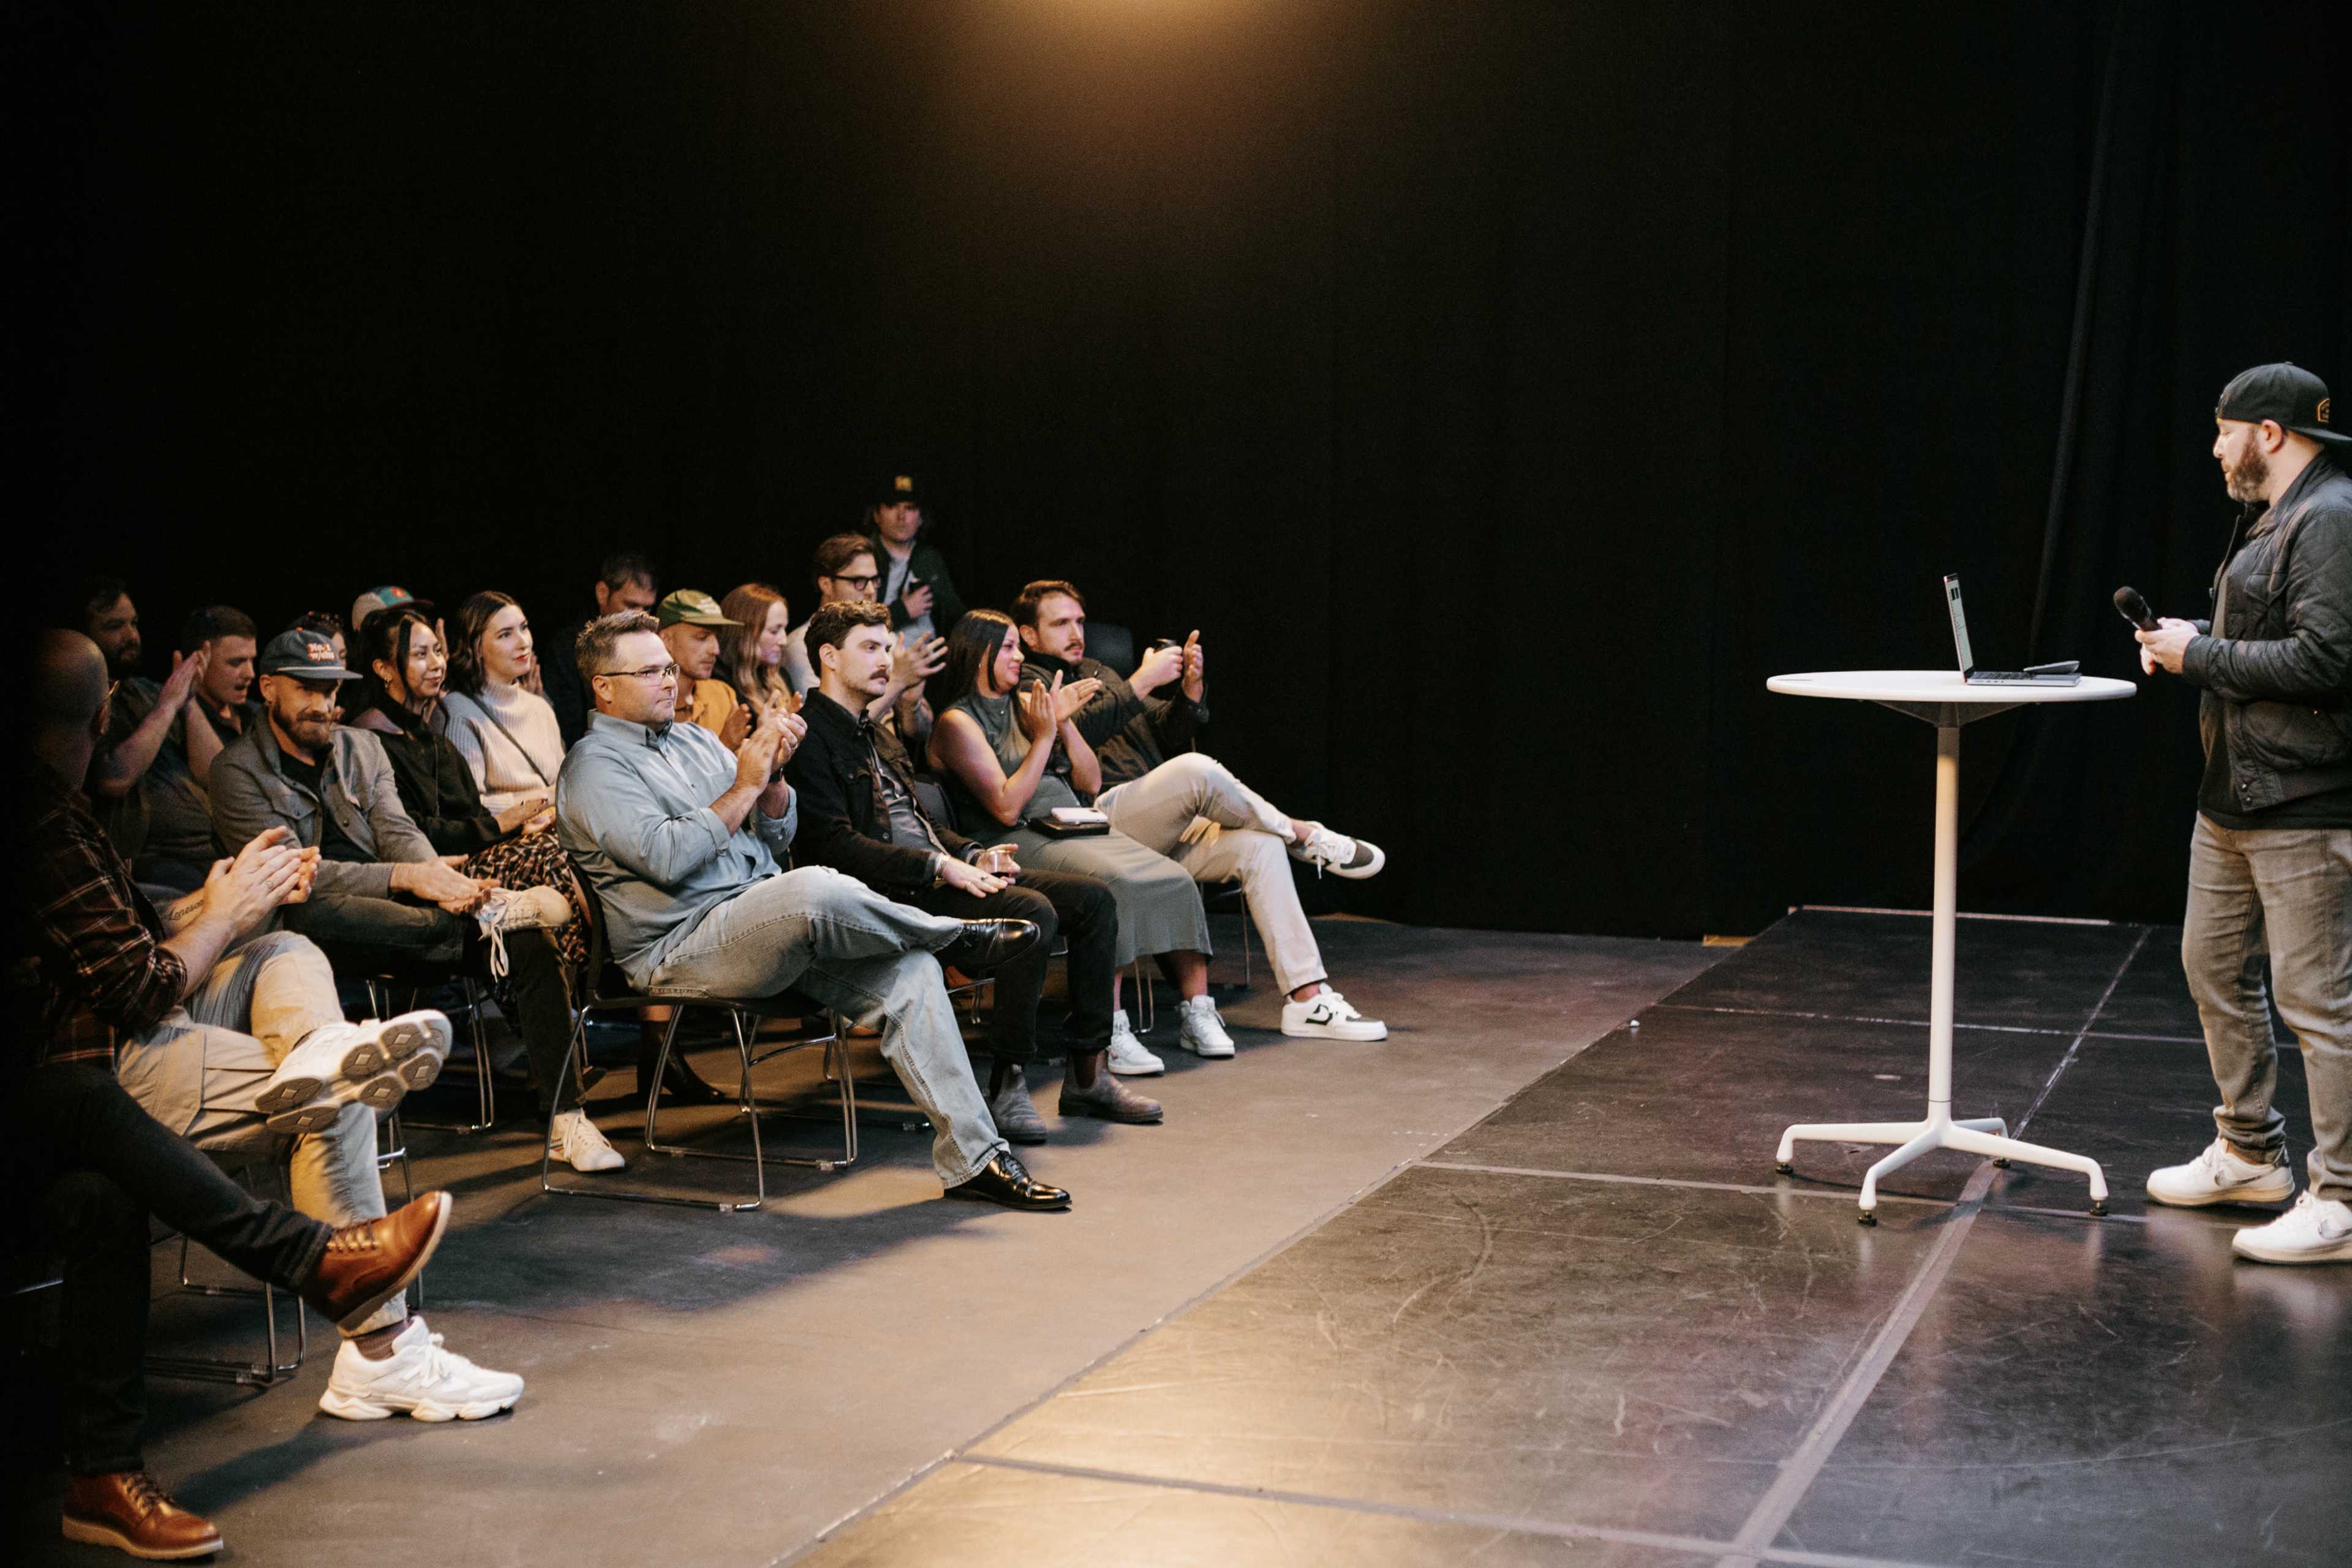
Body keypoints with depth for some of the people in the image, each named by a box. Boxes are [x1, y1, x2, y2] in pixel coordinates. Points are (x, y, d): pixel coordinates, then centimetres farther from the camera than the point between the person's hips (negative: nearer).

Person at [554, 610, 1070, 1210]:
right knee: (816, 889, -36)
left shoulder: (694, 739, 21)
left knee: (909, 971, -15)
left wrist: (773, 775, -2)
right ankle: (960, 938, -8)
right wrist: (744, 788, -11)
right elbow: (664, 856, -19)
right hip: (681, 950, -8)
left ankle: (973, 1159, -16)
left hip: (771, 927, 8)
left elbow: (777, 836, 19)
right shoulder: (594, 767, -2)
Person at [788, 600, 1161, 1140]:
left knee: (1093, 898, -2)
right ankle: (1007, 1085, -23)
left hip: (933, 873, 10)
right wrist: (938, 867, -20)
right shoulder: (809, 737, -6)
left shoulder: (879, 736, 25)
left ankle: (1086, 1075, -1)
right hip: (886, 893, -10)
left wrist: (974, 856, 7)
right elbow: (833, 845, -17)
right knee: (1031, 911, -30)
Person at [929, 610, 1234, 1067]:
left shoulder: (1026, 704, 20)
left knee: (1177, 880, -17)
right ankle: (1112, 1031, -36)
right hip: (1020, 842, -7)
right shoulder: (958, 723, -1)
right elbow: (1006, 807, -12)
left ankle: (1197, 1013, -16)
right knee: (1112, 882, -36)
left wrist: (1064, 721, 4)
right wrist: (1044, 735, -10)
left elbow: (1091, 782, 17)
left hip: (1077, 826, 7)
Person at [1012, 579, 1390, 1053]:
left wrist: (1191, 688, 2)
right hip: (1101, 820, -8)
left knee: (1259, 845, -15)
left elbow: (1168, 736, 21)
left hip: (1162, 827, 8)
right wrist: (1142, 681, -14)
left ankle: (1306, 997, -17)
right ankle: (1303, 836, -7)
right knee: (1196, 770, -32)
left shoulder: (1098, 673, 29)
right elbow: (1074, 731, -17)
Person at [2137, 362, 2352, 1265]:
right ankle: (2249, 1155, 32)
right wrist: (2187, 648, 7)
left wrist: (2202, 654, -15)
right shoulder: (2267, 518, 17)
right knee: (2215, 968, 18)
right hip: (2232, 794, 11)